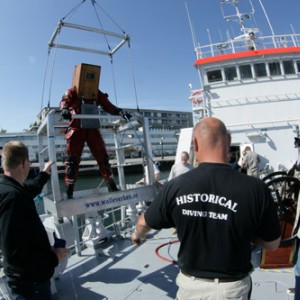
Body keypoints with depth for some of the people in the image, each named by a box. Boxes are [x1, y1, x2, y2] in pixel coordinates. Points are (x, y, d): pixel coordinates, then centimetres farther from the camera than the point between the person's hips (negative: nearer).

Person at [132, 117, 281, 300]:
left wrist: (137, 235, 24)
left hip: (190, 285, 1)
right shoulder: (256, 189, -21)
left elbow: (145, 223, 2)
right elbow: (273, 244, -5)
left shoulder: (175, 187, -16)